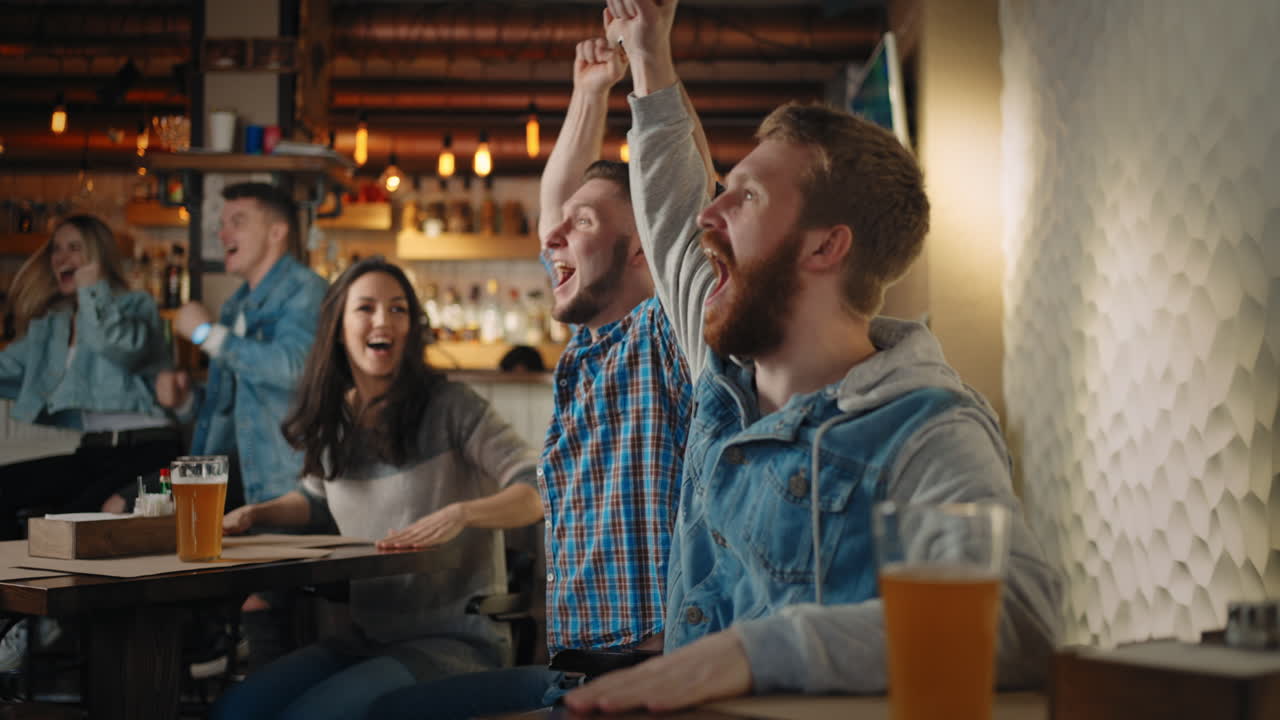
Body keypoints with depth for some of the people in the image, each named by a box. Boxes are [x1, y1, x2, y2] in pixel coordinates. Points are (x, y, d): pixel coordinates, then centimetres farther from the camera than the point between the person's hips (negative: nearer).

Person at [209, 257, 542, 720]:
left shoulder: (448, 406, -10)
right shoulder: (331, 422, 8)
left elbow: (539, 491, -18)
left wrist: (460, 513, -35)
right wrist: (256, 514, 10)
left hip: (455, 640, -6)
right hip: (366, 640, 6)